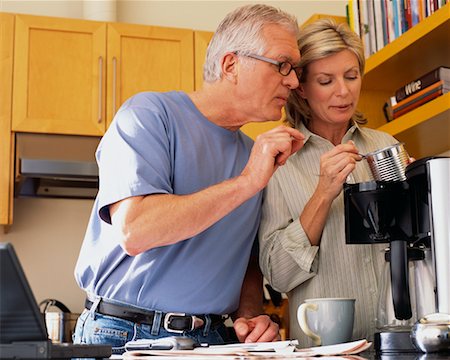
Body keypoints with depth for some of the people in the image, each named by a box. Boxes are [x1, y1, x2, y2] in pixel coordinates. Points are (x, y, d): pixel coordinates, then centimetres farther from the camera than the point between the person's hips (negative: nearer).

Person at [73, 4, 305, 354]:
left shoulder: (256, 155, 11)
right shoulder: (149, 113, -8)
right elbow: (133, 231, -22)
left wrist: (249, 315, -2)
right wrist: (246, 182, -19)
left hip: (211, 338, 5)